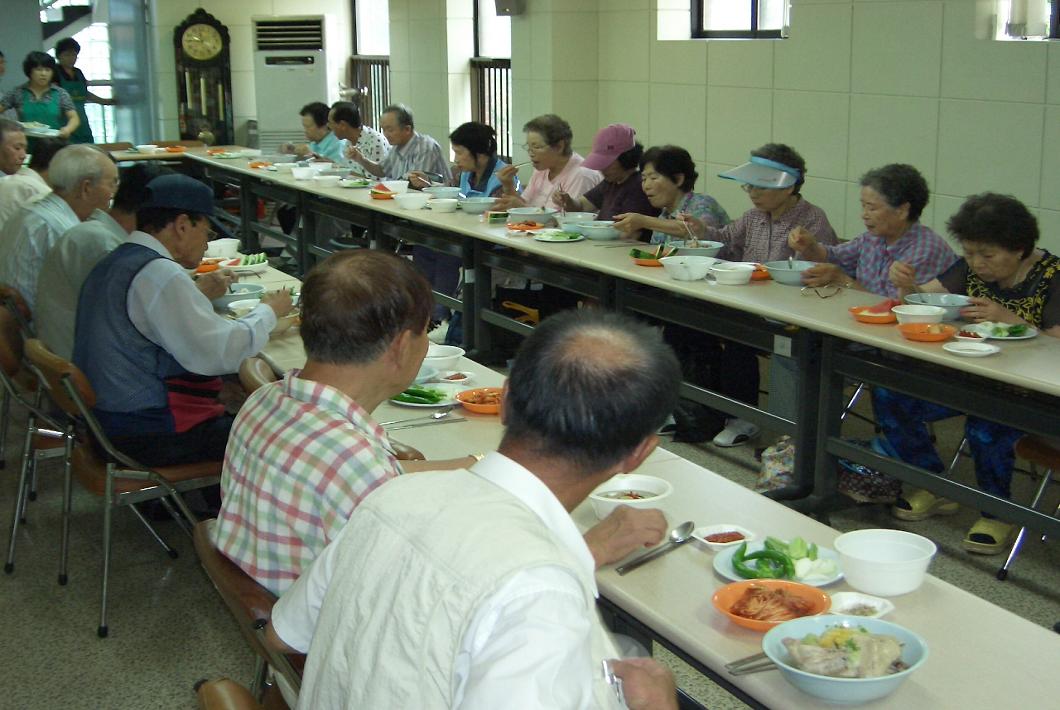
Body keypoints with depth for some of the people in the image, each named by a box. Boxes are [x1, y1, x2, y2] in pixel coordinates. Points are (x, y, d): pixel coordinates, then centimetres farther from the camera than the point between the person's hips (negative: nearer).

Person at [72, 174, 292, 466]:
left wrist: (200, 293, 18)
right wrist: (268, 311, -7)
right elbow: (220, 352, -22)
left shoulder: (112, 263, 11)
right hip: (147, 435, -10)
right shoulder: (159, 274, -20)